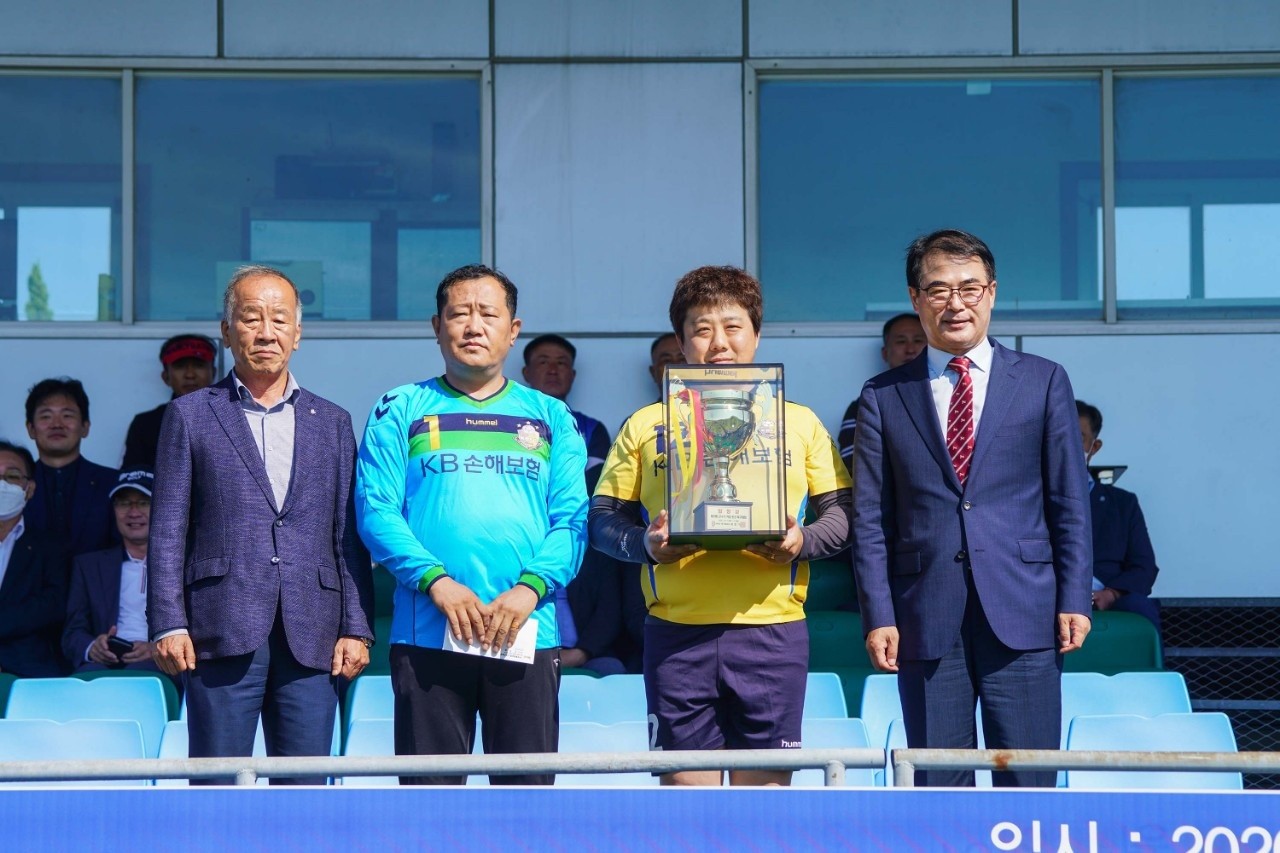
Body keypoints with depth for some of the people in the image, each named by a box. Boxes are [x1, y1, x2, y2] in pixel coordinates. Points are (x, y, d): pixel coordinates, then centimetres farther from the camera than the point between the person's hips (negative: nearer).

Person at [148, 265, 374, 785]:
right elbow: (167, 531, 4)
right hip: (223, 634, -2)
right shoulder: (190, 416, 9)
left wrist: (356, 627, 3)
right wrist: (168, 624, -5)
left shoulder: (332, 423, 16)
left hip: (311, 642, 2)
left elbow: (350, 537, 12)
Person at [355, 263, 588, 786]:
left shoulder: (549, 417, 14)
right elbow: (376, 511, 0)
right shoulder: (402, 410, 10)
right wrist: (436, 580, -14)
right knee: (429, 788, 0)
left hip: (528, 634, 1)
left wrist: (529, 588, -12)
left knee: (527, 787, 1)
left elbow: (572, 521, 5)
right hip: (428, 633, -1)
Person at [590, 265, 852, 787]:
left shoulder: (799, 422, 13)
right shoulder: (646, 425, 12)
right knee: (685, 781, -1)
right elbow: (604, 516, 10)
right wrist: (645, 544, -10)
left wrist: (802, 542, -10)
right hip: (676, 630, 0)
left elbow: (842, 511, 10)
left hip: (772, 627, 0)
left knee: (766, 781, 0)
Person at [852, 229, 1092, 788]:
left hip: (1022, 613, 0)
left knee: (1028, 783, -1)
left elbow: (1070, 504, 7)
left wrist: (1074, 599, -1)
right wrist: (878, 615, -2)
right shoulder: (884, 397, 9)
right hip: (925, 619, 1)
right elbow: (870, 520, 6)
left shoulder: (1043, 382, 9)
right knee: (937, 785, 3)